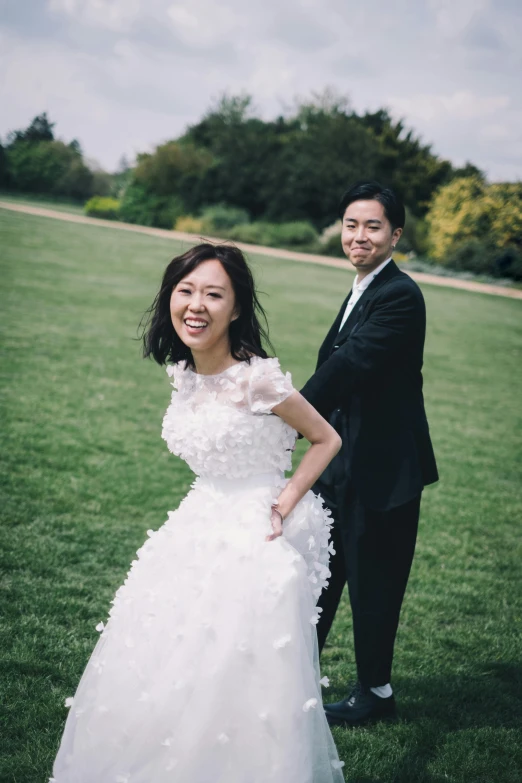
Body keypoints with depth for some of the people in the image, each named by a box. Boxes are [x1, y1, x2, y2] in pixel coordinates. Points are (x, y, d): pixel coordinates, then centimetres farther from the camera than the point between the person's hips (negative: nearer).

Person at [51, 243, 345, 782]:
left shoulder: (256, 379, -21)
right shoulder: (183, 374, 1)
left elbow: (327, 440, -9)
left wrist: (284, 505, -15)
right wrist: (207, 512, 8)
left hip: (256, 542, -7)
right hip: (198, 532, 7)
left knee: (236, 683, 1)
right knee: (166, 676, 13)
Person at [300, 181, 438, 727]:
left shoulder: (399, 296, -18)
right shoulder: (364, 290, 12)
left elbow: (351, 365, -28)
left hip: (384, 470, -9)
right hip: (346, 462, 9)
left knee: (372, 580, 5)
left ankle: (374, 693, 23)